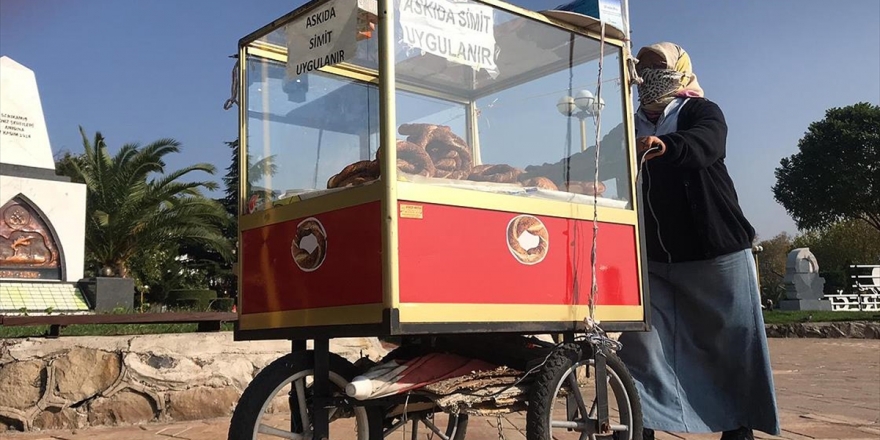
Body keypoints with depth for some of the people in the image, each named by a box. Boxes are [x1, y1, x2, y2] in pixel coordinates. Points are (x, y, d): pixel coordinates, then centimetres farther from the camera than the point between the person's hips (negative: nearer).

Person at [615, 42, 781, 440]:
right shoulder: (632, 127, 16)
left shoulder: (701, 112, 0)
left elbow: (705, 143, -23)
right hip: (651, 256, 4)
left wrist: (665, 146, -44)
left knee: (733, 340, 3)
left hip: (715, 249, -4)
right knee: (640, 341, -2)